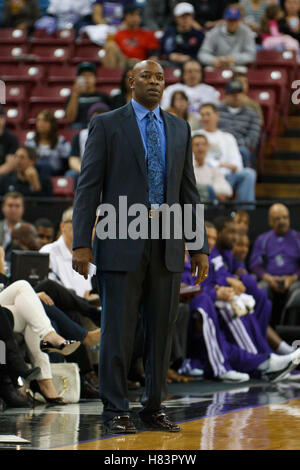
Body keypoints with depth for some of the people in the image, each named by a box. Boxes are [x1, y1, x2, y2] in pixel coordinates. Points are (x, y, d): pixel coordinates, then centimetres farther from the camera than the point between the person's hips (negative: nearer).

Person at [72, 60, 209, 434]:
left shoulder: (179, 129, 14)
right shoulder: (106, 124, 1)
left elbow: (188, 190, 14)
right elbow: (88, 186, -3)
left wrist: (199, 247, 8)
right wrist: (82, 243, -11)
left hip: (167, 245, 4)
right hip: (122, 244, -4)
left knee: (162, 332, 7)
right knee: (117, 331, -2)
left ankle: (153, 408, 16)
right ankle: (115, 411, 6)